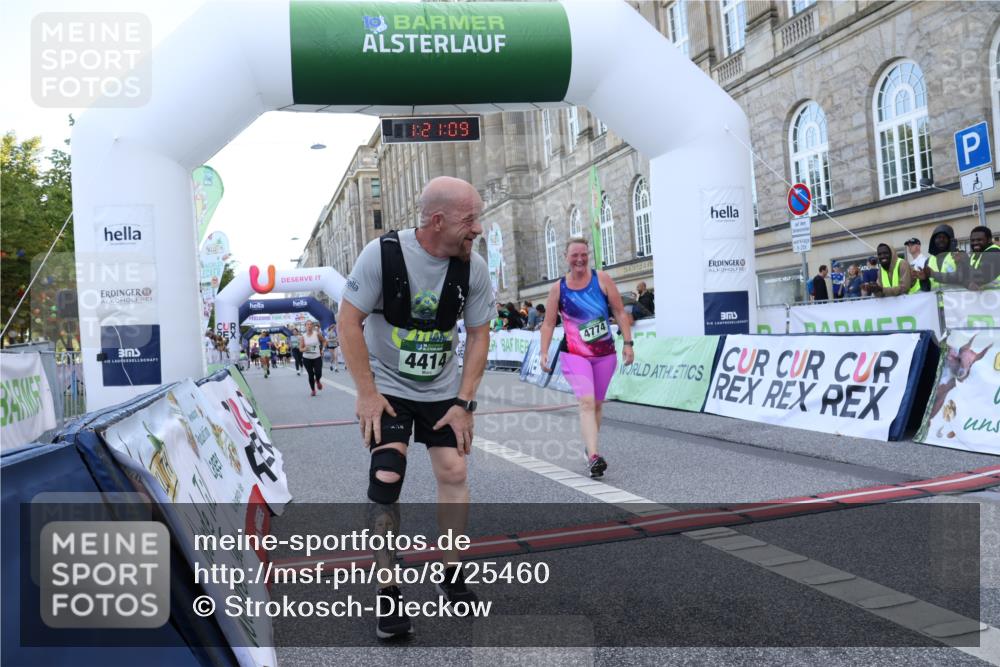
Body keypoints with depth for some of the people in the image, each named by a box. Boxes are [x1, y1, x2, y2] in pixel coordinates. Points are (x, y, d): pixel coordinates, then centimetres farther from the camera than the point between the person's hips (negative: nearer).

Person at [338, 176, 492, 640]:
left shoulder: (473, 267, -12)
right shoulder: (383, 253, -21)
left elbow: (479, 335, -3)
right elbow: (348, 322, -15)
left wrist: (463, 402, -8)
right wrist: (366, 393, -16)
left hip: (444, 391, 3)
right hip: (387, 389, -3)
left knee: (453, 471, -1)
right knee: (385, 482, -10)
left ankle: (451, 575, 19)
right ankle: (388, 595, 4)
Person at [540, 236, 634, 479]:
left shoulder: (602, 279, -3)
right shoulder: (558, 288, -1)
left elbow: (620, 313, 1)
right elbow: (548, 323, 4)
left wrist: (627, 343, -4)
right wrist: (544, 353, -5)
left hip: (605, 353, 2)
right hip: (574, 354, -2)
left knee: (596, 404, 13)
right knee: (586, 401, -20)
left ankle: (590, 449, 32)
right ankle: (593, 457, -27)